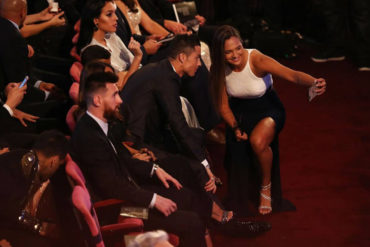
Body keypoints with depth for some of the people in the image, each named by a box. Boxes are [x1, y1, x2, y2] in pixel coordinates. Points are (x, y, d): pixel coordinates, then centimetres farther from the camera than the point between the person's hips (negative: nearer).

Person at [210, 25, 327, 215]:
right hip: (240, 111, 4)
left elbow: (291, 74, -43)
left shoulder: (257, 60, -28)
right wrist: (235, 128, -16)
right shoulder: (219, 69, -15)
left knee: (258, 141, -32)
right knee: (236, 148, -19)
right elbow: (223, 106, -3)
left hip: (267, 108, -4)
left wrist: (314, 82, -62)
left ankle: (266, 186, -4)